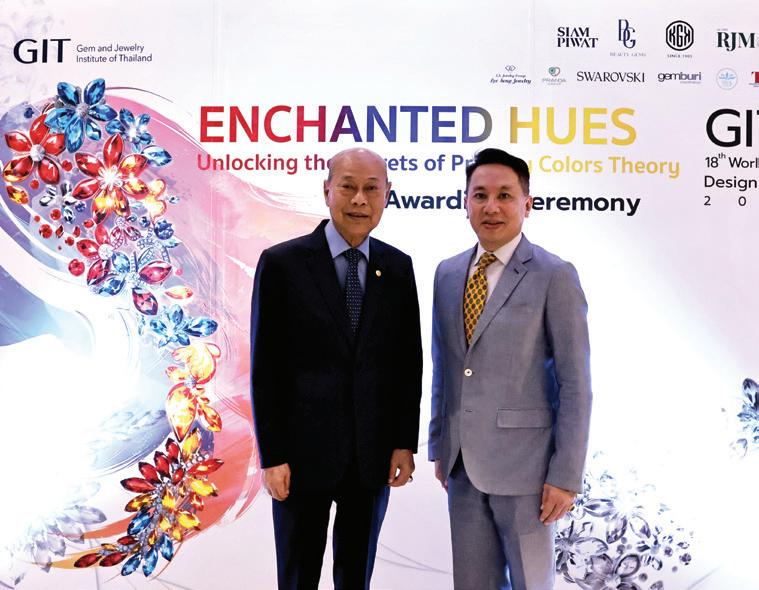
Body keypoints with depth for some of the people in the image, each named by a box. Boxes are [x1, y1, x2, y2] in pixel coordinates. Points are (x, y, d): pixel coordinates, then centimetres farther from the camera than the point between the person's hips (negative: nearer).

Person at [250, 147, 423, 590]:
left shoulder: (398, 267, 2)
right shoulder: (282, 263, -8)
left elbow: (409, 360, 6)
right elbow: (265, 367, -7)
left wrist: (405, 442, 1)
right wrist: (272, 456, -9)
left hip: (373, 455, 3)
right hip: (303, 453, -2)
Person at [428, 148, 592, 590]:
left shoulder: (554, 276, -9)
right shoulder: (448, 273, 8)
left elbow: (576, 384, -10)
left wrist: (566, 475, -12)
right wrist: (440, 446, 13)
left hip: (524, 461, -5)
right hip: (463, 463, 5)